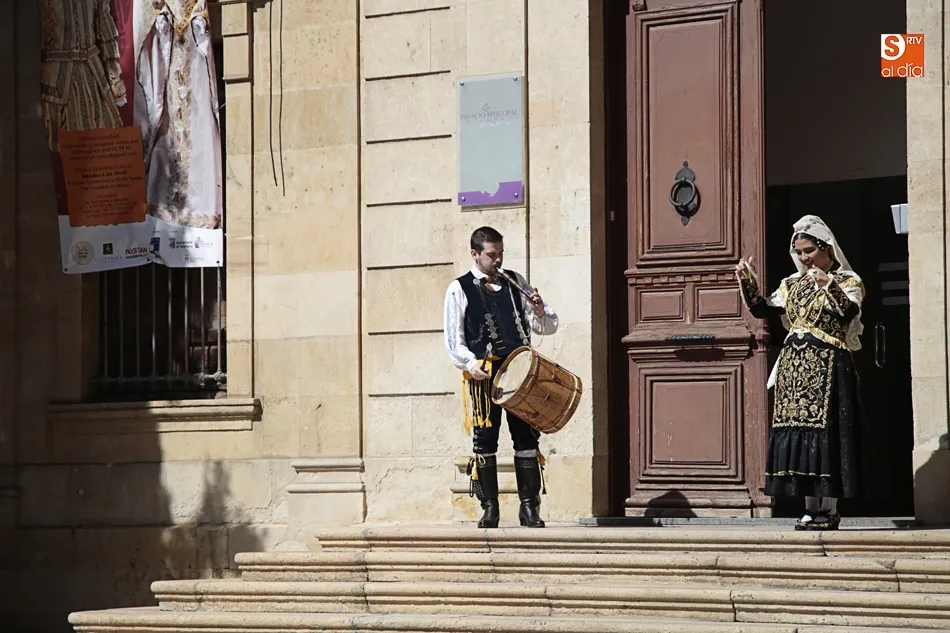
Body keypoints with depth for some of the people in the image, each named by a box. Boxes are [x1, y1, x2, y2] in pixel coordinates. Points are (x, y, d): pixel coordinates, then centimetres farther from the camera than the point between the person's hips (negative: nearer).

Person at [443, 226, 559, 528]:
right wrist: (469, 363, -15)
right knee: (485, 441, -2)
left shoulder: (515, 283, 14)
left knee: (526, 438, -1)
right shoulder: (459, 290, 7)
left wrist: (540, 313, -7)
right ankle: (489, 508, 5)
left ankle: (529, 506, 4)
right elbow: (453, 339, 2)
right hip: (483, 375, -2)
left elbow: (548, 327, 15)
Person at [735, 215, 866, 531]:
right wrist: (747, 281, -1)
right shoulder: (792, 284, 18)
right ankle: (811, 508, 6)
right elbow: (760, 309, 13)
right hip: (793, 365, 6)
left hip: (827, 365, -6)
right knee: (796, 432, 2)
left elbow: (849, 312, -18)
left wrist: (827, 284, -31)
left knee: (825, 432, -9)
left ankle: (829, 509, -6)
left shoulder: (846, 281, 1)